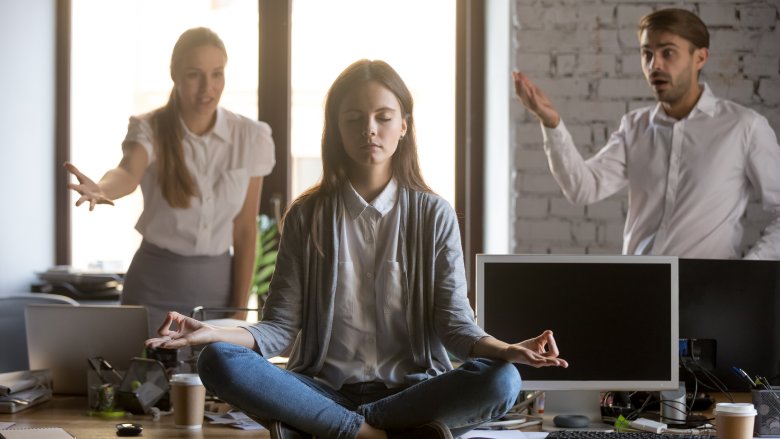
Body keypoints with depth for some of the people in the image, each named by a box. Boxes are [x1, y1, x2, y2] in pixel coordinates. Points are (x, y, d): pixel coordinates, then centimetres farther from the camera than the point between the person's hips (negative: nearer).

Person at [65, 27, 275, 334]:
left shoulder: (250, 137, -5)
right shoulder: (150, 129, -10)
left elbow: (245, 231, -1)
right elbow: (128, 173, -33)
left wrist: (239, 309, -2)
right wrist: (102, 190, -56)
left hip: (217, 285, 2)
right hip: (155, 288, -1)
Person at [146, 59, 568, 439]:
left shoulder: (434, 215, 5)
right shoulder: (307, 216, 6)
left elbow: (454, 323, -2)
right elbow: (280, 326, 0)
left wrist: (504, 350, -24)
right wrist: (215, 333, -21)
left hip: (411, 387, 1)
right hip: (324, 388, 0)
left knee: (501, 381, -31)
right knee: (218, 362, -27)